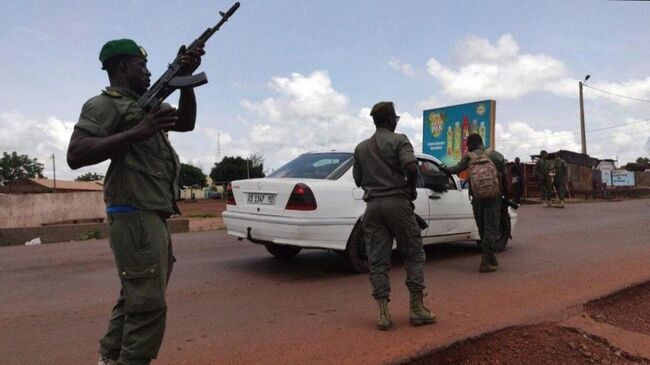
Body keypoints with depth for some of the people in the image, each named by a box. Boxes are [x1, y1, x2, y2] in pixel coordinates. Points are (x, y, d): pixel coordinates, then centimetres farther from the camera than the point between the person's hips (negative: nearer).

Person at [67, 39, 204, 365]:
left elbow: (186, 123, 17)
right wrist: (136, 133, -25)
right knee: (148, 305, -9)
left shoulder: (146, 104, 19)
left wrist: (185, 77, 5)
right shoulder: (105, 104, -6)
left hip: (153, 218, 10)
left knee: (135, 299, 18)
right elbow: (75, 155, -18)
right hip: (135, 217, -10)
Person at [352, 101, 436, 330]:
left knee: (377, 261, 4)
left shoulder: (361, 148, 13)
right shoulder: (399, 140, -1)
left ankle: (383, 313, 1)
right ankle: (416, 309, 8)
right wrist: (412, 190, -2)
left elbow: (358, 179, 15)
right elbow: (411, 167, -17)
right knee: (414, 254, 8)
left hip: (372, 205, 4)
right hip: (397, 202, -4)